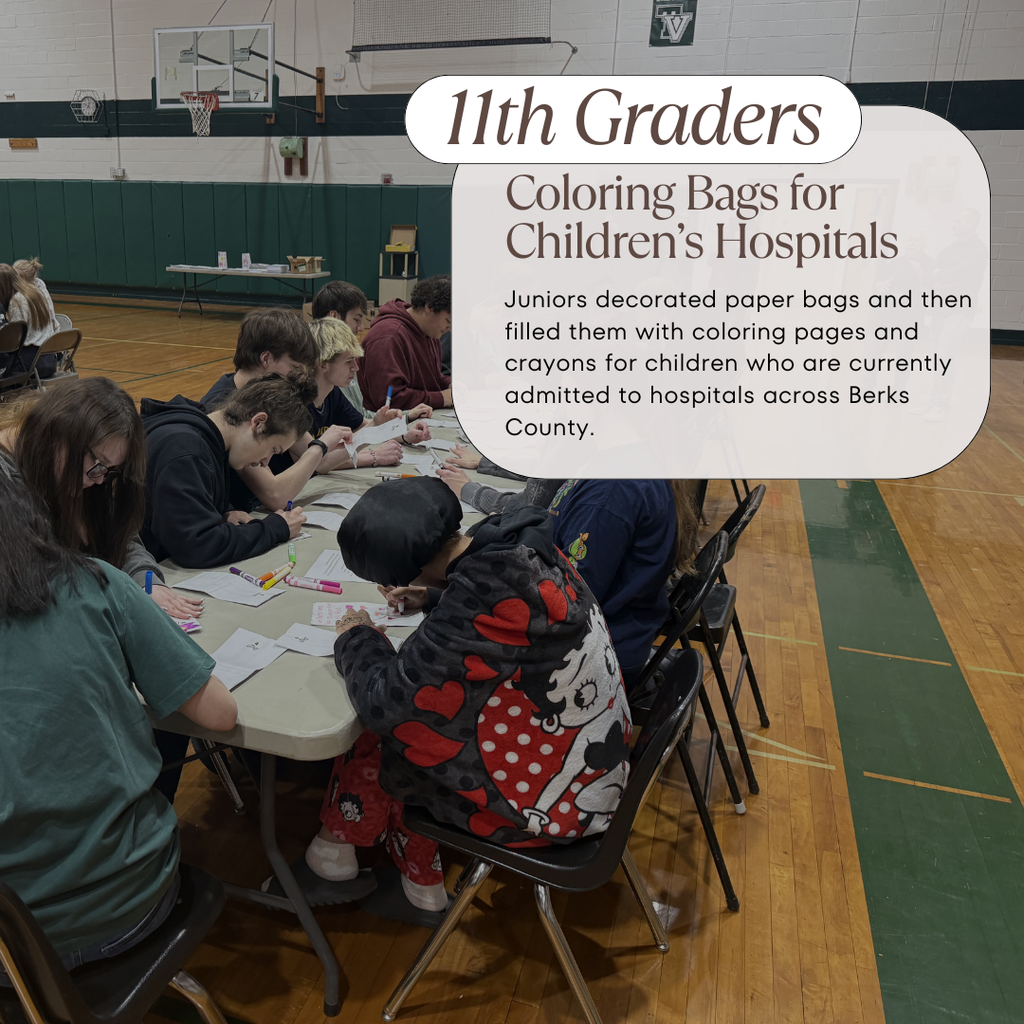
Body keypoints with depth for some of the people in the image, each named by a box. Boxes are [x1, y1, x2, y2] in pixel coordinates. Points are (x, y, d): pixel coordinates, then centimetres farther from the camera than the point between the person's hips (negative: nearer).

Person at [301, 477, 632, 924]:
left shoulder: (481, 599, -33)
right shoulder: (522, 544, -8)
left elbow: (384, 699, -25)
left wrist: (355, 638, -6)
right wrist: (432, 597, 8)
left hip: (557, 799, -8)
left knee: (378, 741, 3)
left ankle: (336, 848, 34)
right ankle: (419, 888, 28)